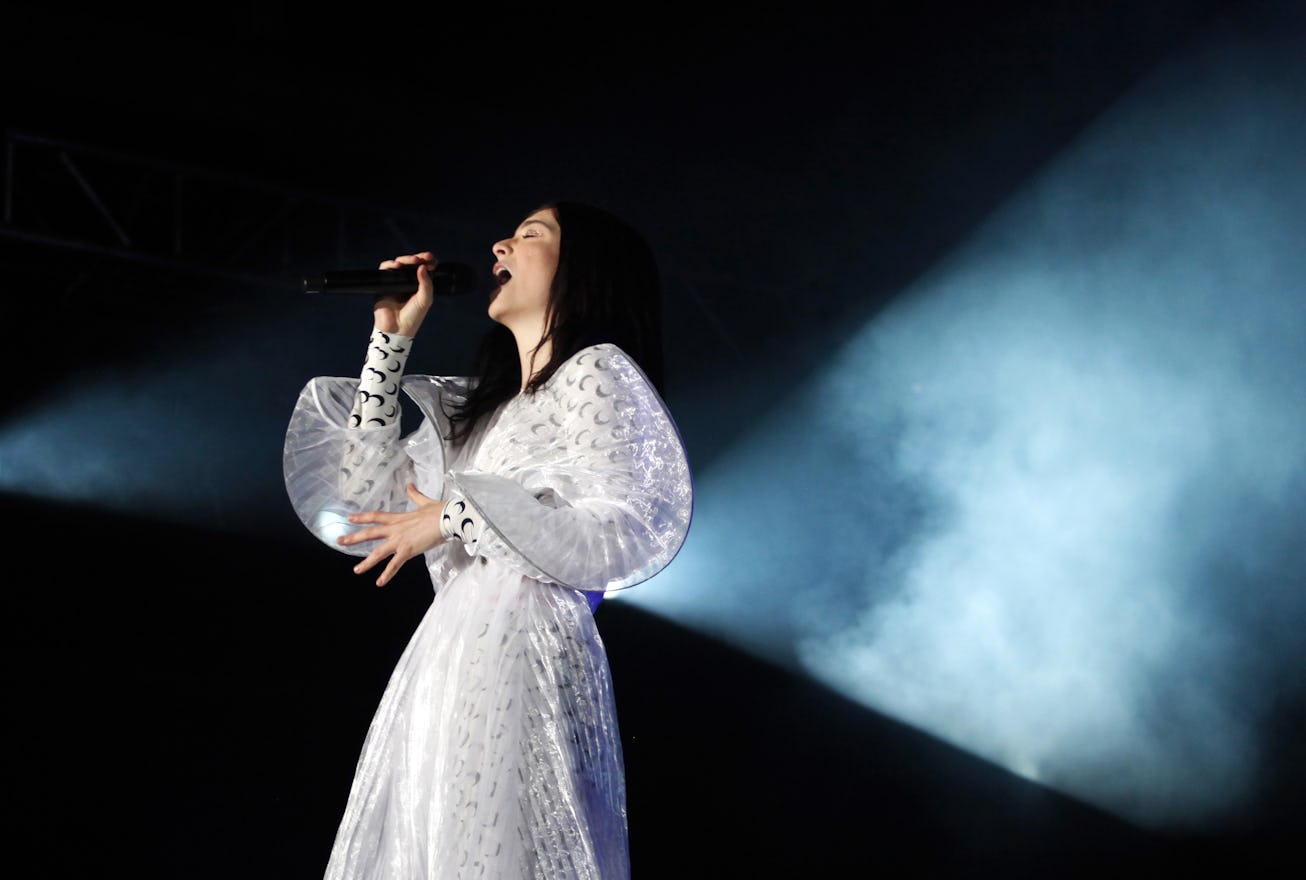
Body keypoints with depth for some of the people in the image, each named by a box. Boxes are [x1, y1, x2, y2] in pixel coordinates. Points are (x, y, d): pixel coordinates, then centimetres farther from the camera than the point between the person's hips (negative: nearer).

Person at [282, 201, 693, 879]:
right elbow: (370, 497, 20)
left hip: (523, 660, -7)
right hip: (443, 662, 7)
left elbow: (625, 524, -12)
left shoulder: (598, 372, 1)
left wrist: (452, 517, -7)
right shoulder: (482, 403, 24)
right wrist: (390, 341, 18)